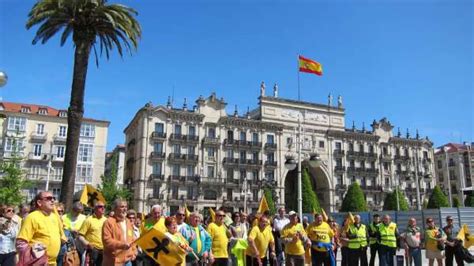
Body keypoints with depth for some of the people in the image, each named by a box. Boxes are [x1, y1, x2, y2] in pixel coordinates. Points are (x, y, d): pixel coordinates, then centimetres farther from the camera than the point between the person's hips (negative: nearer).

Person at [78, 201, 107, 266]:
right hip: (93, 249, -5)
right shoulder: (89, 220, -5)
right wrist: (86, 243, -21)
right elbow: (80, 235, -6)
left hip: (104, 250, 5)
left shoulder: (106, 220, 9)